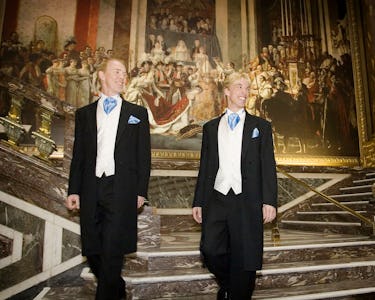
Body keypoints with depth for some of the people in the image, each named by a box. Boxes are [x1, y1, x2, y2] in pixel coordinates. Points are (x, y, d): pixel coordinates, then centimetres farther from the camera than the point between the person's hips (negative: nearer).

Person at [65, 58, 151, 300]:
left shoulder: (137, 113, 8)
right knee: (92, 251, 10)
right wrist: (74, 190, 5)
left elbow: (144, 155, 4)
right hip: (91, 191, 3)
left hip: (121, 190, -3)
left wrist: (141, 191, -2)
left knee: (112, 252, -6)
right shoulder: (84, 113, 14)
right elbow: (78, 154, 12)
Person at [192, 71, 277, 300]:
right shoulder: (211, 127, 14)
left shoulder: (261, 126, 8)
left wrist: (269, 201, -8)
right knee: (210, 251, -2)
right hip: (216, 200, 2)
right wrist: (198, 202, 8)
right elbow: (205, 167, 12)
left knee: (244, 259, 3)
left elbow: (268, 167, 2)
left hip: (247, 203, -1)